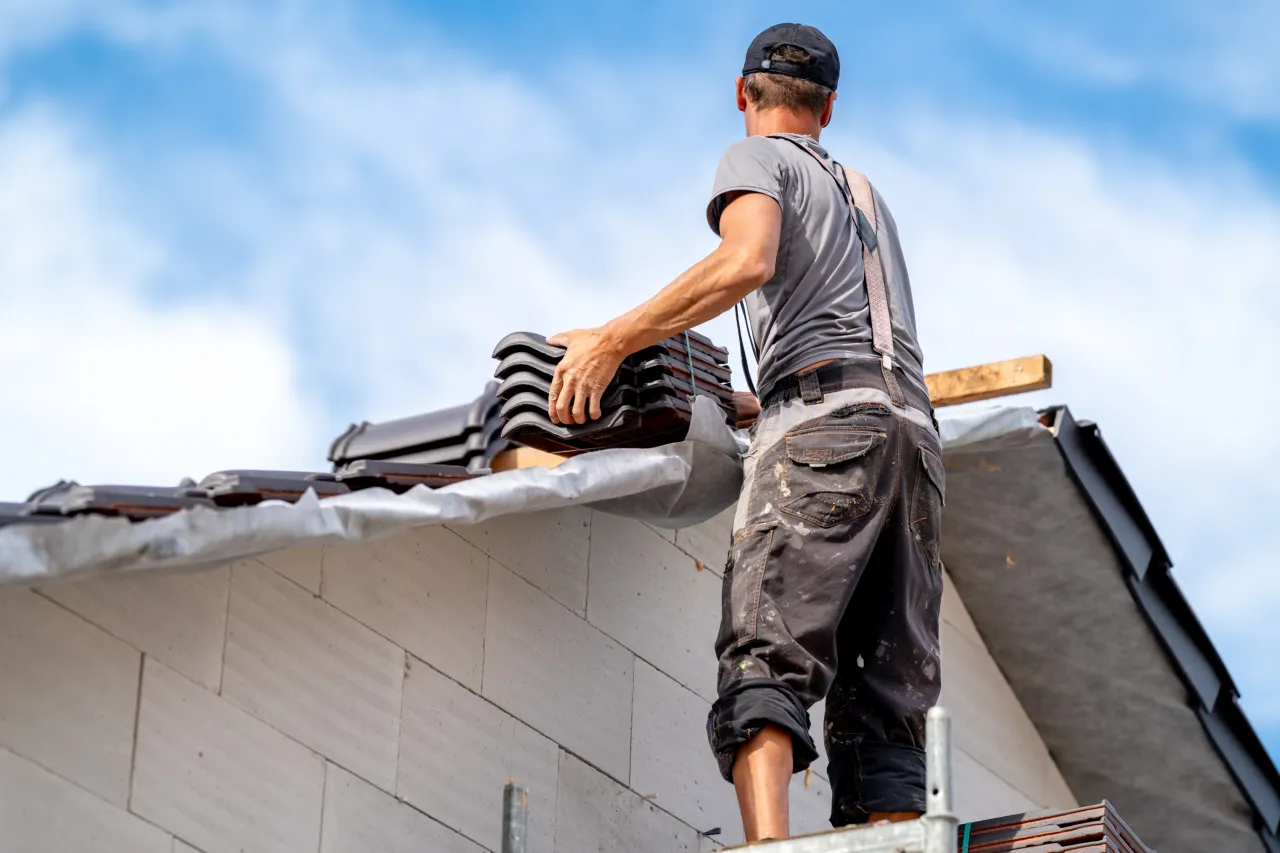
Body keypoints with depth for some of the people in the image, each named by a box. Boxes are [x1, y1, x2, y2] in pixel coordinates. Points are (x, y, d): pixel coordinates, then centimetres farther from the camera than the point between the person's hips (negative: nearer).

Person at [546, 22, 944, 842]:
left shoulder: (757, 159, 13)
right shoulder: (867, 195, 37)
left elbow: (747, 261, -10)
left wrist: (612, 341, -6)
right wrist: (748, 407, 55)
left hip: (825, 418, -6)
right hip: (915, 430, 7)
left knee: (767, 656, -19)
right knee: (887, 700, -2)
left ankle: (766, 845, -39)